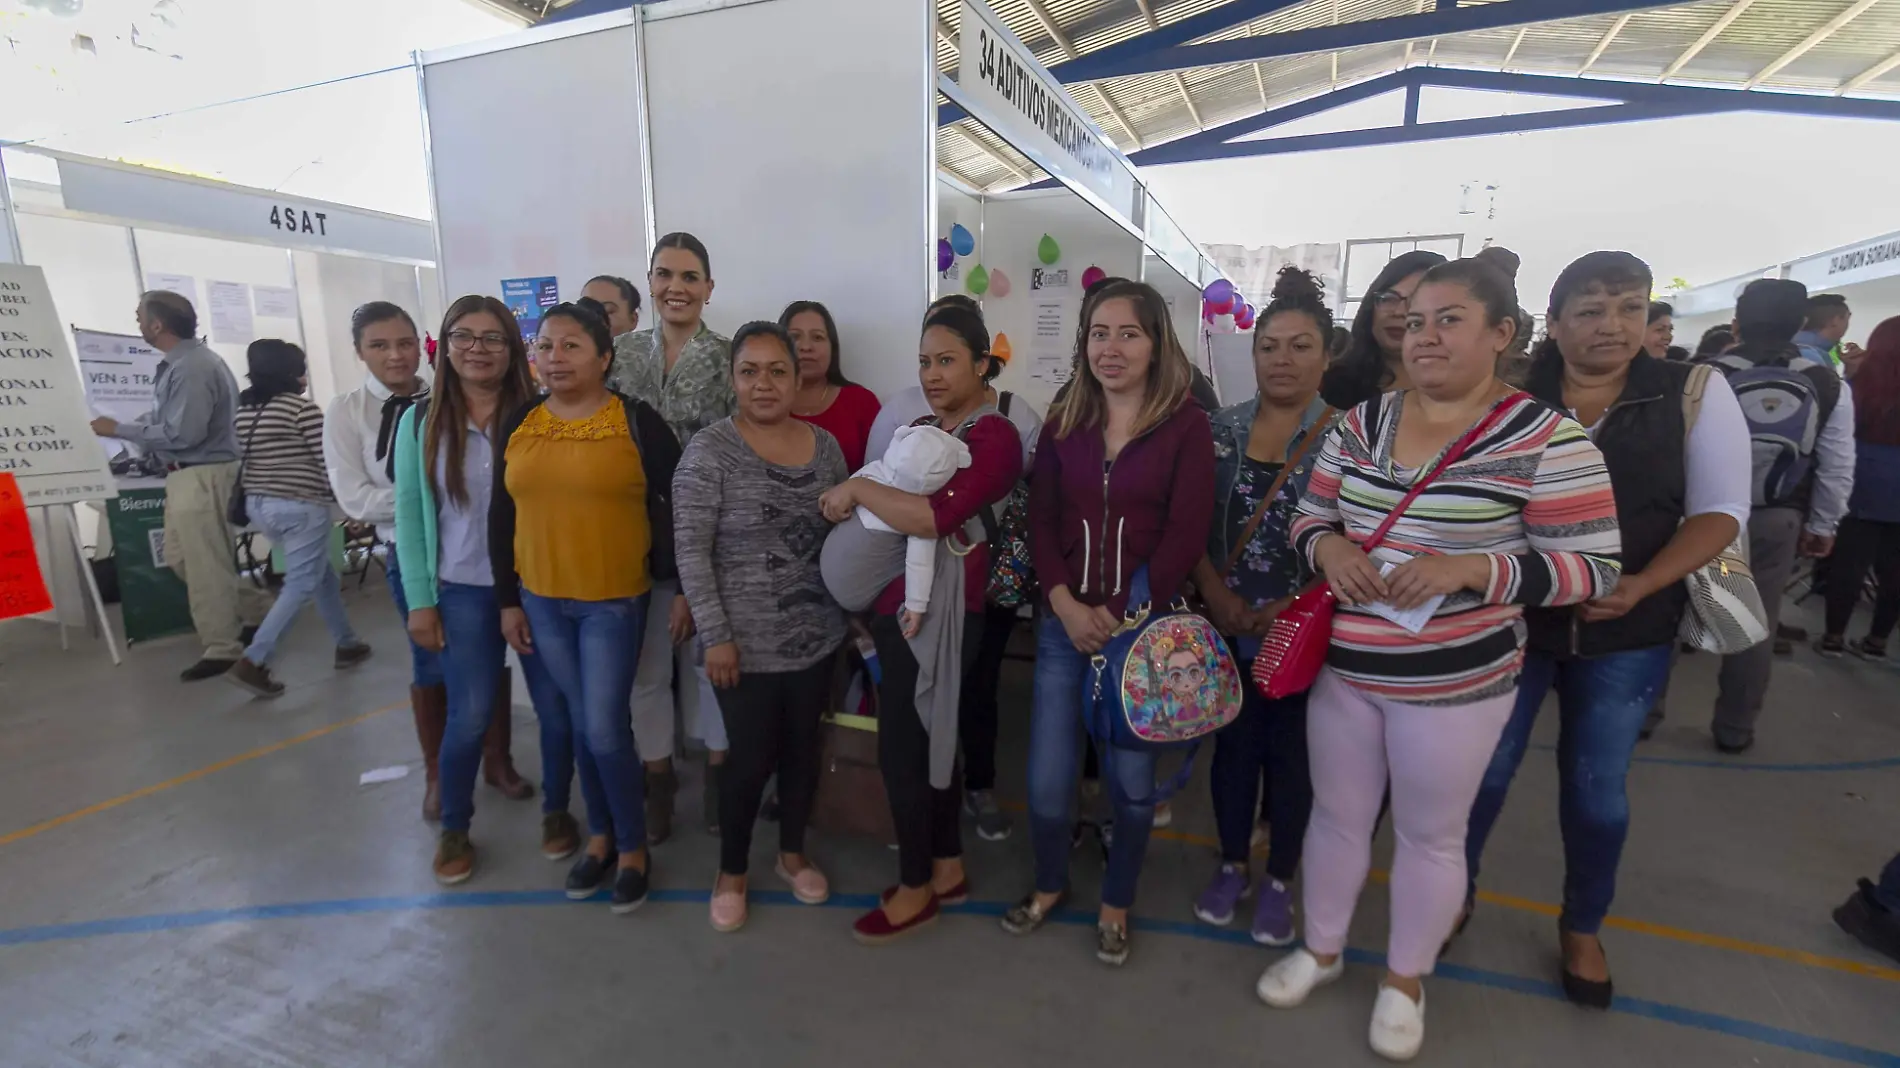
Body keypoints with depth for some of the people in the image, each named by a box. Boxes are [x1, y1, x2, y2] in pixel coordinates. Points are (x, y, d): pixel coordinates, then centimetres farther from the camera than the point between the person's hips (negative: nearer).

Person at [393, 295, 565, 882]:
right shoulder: (421, 421, 0)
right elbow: (410, 516, 2)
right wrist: (420, 601, -1)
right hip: (463, 592, 1)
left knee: (556, 708, 7)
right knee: (469, 716, 6)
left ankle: (556, 810, 30)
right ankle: (453, 829, 30)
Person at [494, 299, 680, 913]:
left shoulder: (637, 421, -8)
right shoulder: (519, 424, 5)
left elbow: (674, 508, -7)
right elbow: (502, 517, 9)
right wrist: (508, 599, 7)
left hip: (616, 600, -4)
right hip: (542, 600, 5)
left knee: (605, 728, -2)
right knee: (580, 723, 15)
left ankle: (633, 847, 19)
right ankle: (601, 835, 33)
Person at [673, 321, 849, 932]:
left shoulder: (825, 445, 3)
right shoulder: (710, 451, -12)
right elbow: (690, 550, -13)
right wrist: (716, 635, -16)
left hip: (817, 635, 5)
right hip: (747, 642, -4)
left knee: (803, 748, 16)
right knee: (751, 757, 6)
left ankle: (792, 853, 39)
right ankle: (731, 872, 31)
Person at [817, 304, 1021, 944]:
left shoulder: (994, 437, -14)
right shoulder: (921, 428, 13)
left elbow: (935, 517, -28)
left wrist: (855, 489, -18)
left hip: (936, 611, -9)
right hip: (898, 603, 9)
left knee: (901, 748, 1)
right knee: (928, 738, 17)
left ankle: (916, 889, 21)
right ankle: (947, 868, 34)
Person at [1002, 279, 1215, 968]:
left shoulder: (1186, 427, -4)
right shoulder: (1063, 424, 6)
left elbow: (1185, 538, -9)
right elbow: (1041, 523, 2)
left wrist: (1119, 616, -12)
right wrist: (1066, 606, -11)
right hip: (1066, 623, 3)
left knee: (1131, 779, 11)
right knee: (1047, 778, 7)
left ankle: (1116, 903, 36)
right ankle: (1049, 883, 36)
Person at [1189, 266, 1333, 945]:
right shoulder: (1221, 430, 3)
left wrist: (1295, 607, -17)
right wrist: (1214, 592, -11)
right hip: (1229, 625, 3)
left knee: (1290, 752, 11)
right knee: (1232, 744, 14)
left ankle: (1278, 881, 32)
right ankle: (1232, 867, 35)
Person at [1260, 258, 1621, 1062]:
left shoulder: (1545, 439, -11)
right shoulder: (1362, 422, 2)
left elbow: (1591, 566, -11)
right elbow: (1309, 516, 8)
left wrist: (1465, 567, -25)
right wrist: (1328, 547, -15)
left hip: (1453, 683, -4)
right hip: (1343, 668, 4)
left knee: (1430, 835, 15)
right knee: (1336, 815, 19)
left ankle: (1405, 980, 40)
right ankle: (1321, 948, 42)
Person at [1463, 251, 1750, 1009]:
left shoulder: (1694, 392, -4)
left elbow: (1721, 509, -5)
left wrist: (1637, 587, -19)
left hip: (1627, 635, 1)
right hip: (1511, 621, -1)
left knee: (1598, 789, 15)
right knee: (1484, 770, 10)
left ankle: (1582, 929, 38)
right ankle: (1457, 894, 34)